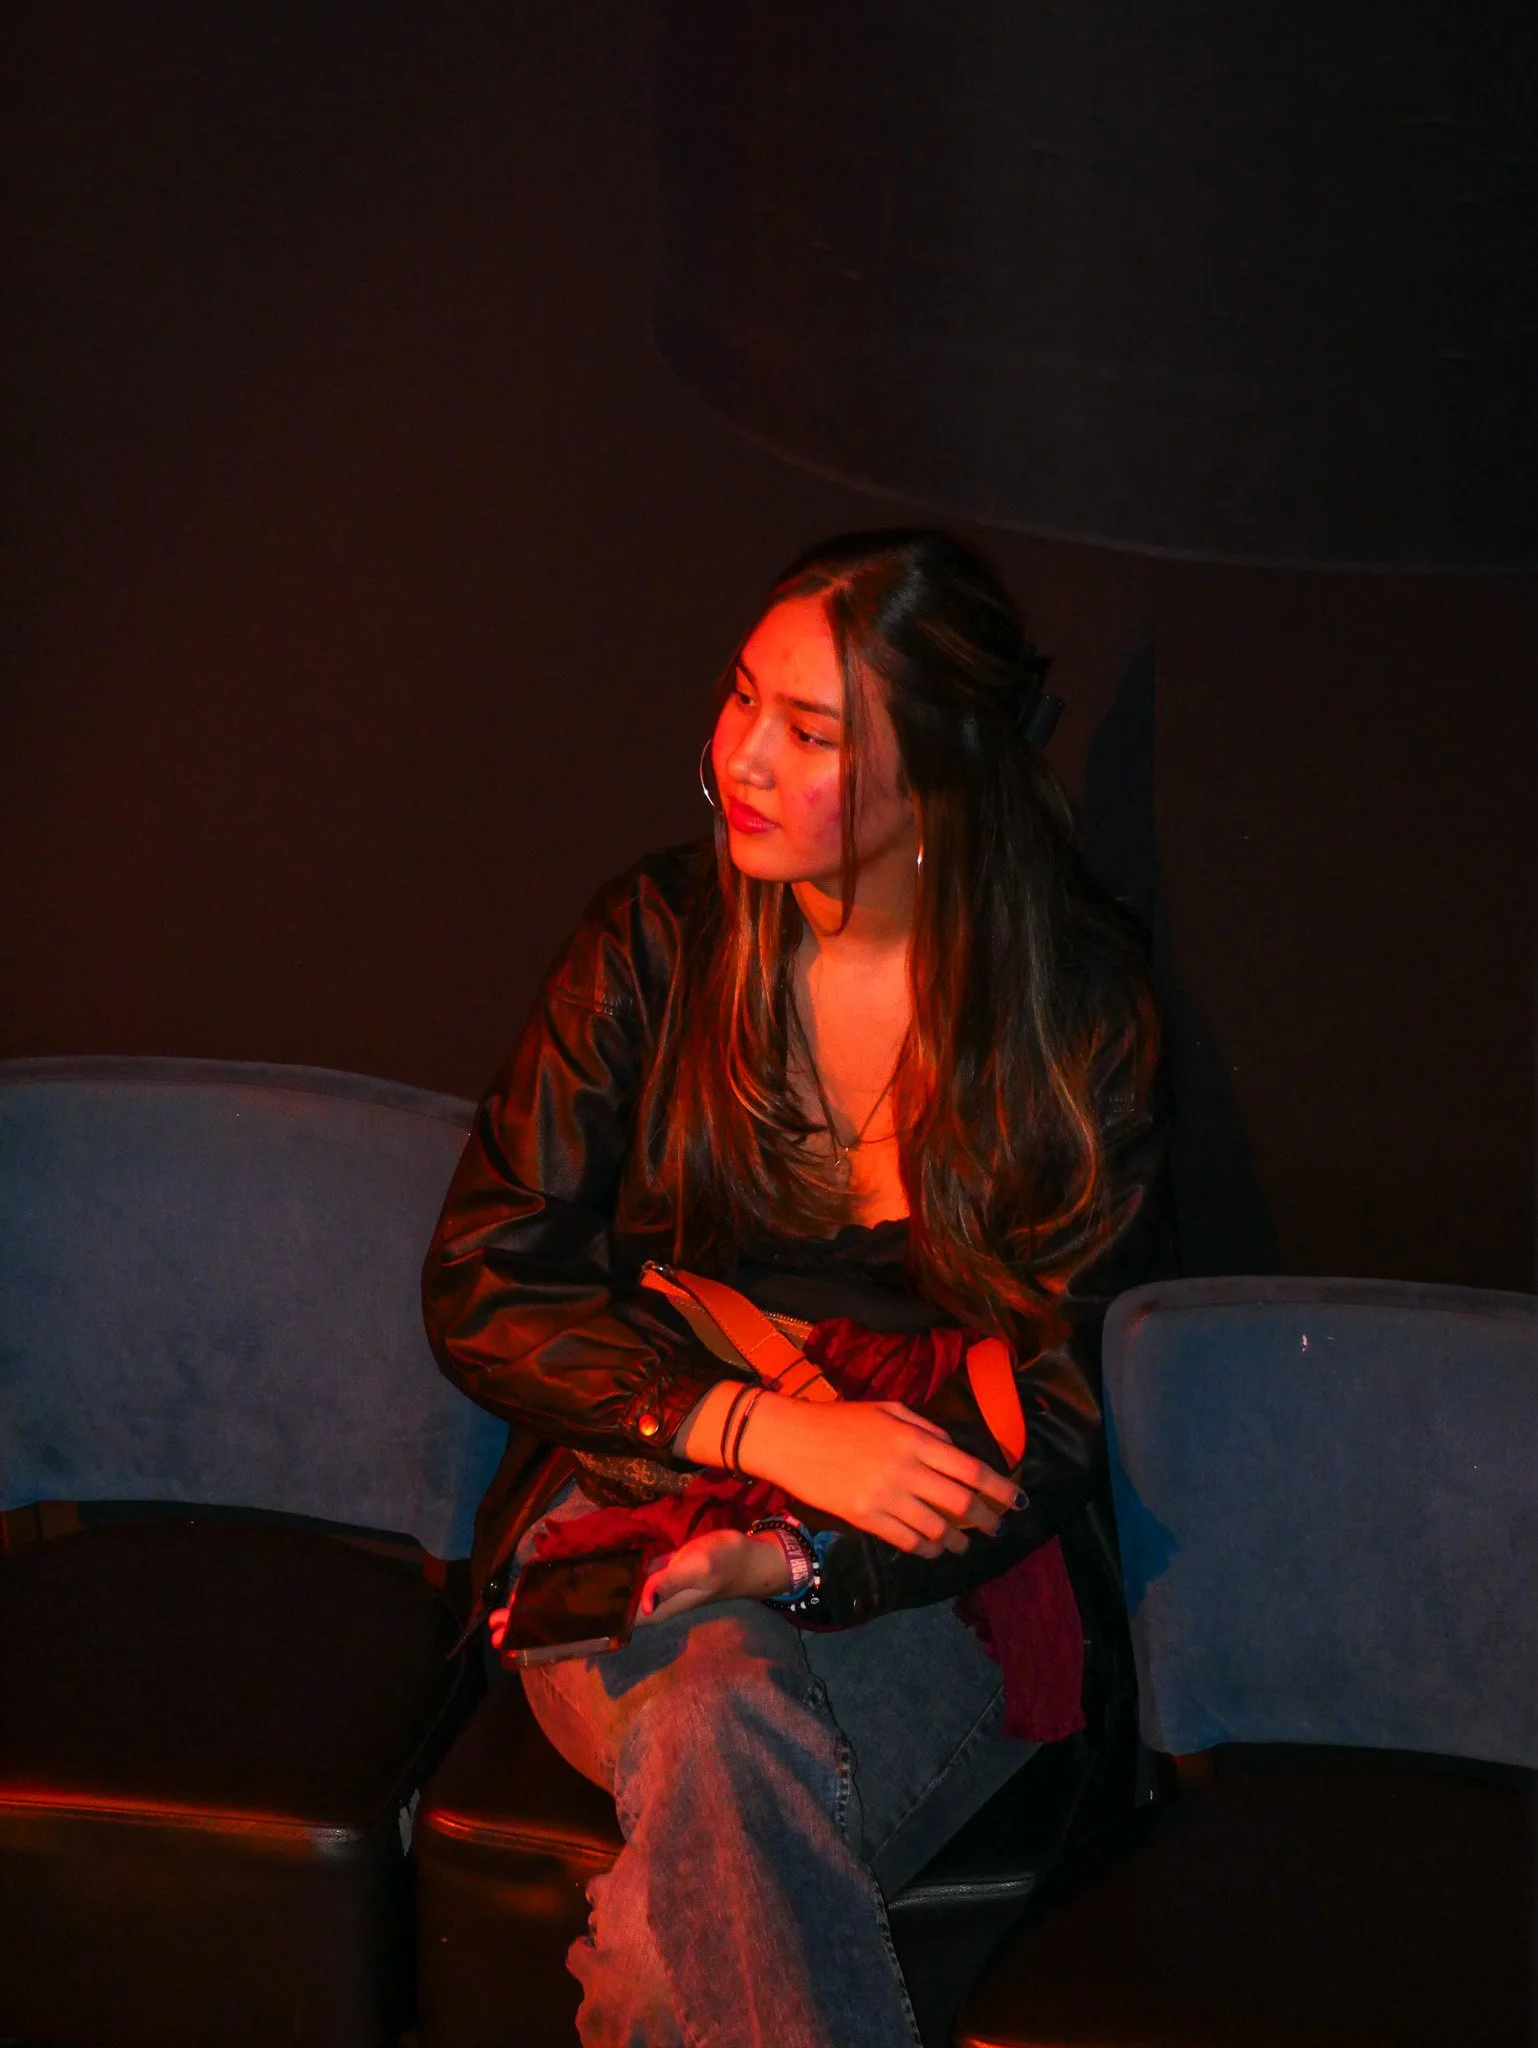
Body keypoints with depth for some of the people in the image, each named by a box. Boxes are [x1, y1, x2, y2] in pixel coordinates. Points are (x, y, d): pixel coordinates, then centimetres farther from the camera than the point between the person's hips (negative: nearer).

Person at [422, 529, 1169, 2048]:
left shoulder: (1080, 1009, -4)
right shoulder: (657, 941, 0)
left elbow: (1064, 1417, -4)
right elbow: (484, 1288, -1)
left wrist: (799, 1561, -21)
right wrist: (761, 1426, -17)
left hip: (924, 1586, -1)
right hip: (631, 1499, 1)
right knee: (723, 1724, -34)